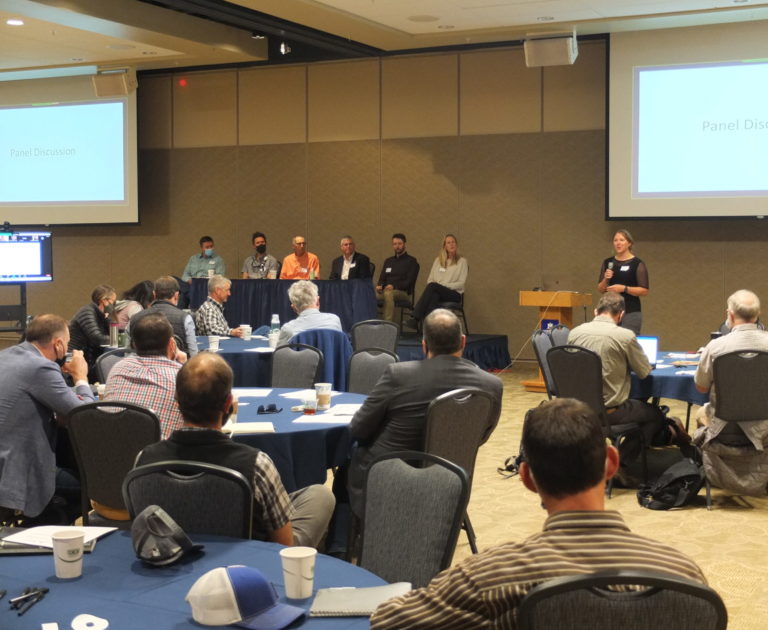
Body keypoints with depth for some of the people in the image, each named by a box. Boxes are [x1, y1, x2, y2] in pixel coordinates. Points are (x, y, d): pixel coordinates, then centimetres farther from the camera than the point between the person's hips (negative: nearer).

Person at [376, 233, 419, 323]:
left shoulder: (411, 261, 9)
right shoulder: (388, 261, 27)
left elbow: (409, 282, -3)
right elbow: (382, 278, 23)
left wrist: (394, 286, -18)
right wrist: (379, 285, -2)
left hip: (403, 292, -4)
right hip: (385, 290, 4)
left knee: (388, 293, -40)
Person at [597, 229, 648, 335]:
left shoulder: (638, 264, -4)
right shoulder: (608, 262, 10)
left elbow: (644, 291, -8)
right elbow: (600, 289, 12)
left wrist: (624, 288, -19)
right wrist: (606, 279, -8)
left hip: (631, 311, -4)